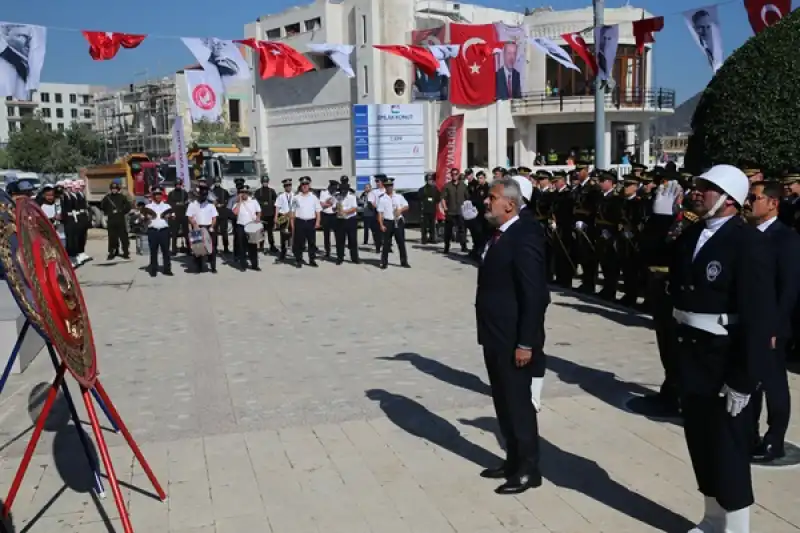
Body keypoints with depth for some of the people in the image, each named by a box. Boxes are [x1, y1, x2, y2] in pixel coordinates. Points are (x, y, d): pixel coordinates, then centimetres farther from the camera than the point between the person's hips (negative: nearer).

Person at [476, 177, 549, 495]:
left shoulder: (524, 236, -18)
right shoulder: (498, 235, 10)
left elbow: (534, 294, -21)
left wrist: (526, 342, -21)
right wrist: (487, 333, 14)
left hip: (514, 340, -9)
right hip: (495, 337, 9)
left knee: (518, 403, 3)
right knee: (504, 402, 17)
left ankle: (528, 469, 17)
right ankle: (514, 461, 31)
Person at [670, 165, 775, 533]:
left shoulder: (749, 243, -16)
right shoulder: (692, 235, 9)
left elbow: (758, 316, -20)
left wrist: (744, 379, -21)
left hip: (726, 361, -8)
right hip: (692, 354, 8)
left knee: (728, 449, 7)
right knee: (700, 442, 19)